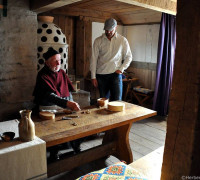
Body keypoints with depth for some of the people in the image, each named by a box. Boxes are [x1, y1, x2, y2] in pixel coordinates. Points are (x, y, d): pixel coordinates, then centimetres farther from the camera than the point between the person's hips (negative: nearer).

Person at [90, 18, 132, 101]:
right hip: (101, 75, 1)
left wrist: (121, 69, -5)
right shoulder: (98, 41, 2)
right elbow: (93, 59, 2)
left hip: (115, 74, -1)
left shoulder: (122, 40, 2)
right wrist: (93, 76, -2)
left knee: (117, 100, -5)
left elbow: (128, 57, 9)